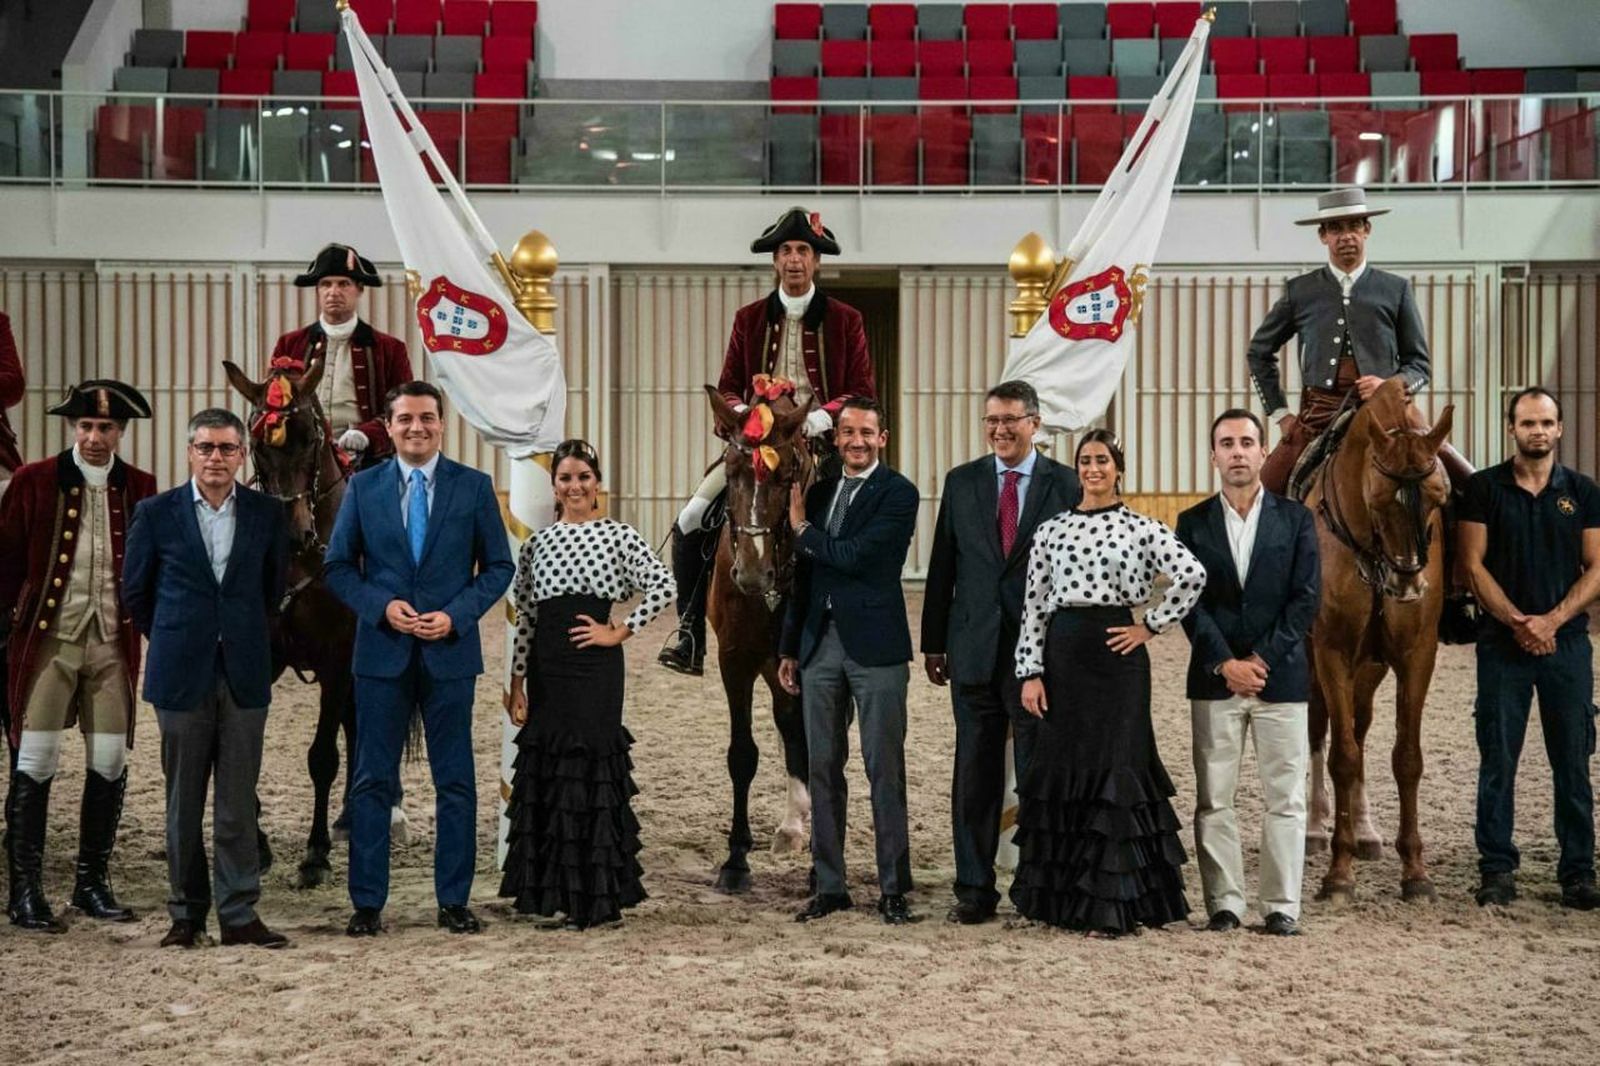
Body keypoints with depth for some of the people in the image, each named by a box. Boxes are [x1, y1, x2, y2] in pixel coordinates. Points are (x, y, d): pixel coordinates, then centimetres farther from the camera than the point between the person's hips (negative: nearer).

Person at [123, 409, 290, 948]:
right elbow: (135, 591, 8)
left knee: (239, 802, 3)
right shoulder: (155, 513, -1)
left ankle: (239, 913, 8)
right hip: (181, 675, -1)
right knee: (184, 803, 7)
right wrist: (172, 639, 11)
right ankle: (187, 913, 16)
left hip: (244, 674, 1)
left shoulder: (267, 514, 3)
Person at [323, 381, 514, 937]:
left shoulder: (474, 487, 2)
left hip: (449, 651, 0)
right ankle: (367, 902, 12)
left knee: (456, 781, 5)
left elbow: (498, 567, 4)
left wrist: (456, 615, -11)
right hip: (382, 651, 0)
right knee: (372, 781, 4)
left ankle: (453, 900, 15)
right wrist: (382, 606, -11)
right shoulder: (363, 487, 4)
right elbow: (338, 567, 6)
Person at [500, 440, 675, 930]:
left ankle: (595, 897, 6)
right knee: (543, 773, 7)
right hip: (547, 668, 4)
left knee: (591, 770, -3)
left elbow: (664, 586, -8)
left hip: (596, 668, -4)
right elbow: (525, 617, 11)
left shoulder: (618, 535, 0)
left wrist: (619, 632, -8)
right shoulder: (537, 542, 10)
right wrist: (517, 682, 8)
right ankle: (548, 890, 18)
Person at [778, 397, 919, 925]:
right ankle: (829, 885, 16)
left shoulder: (898, 493, -5)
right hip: (820, 644, 6)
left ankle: (893, 888, 5)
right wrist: (789, 648, 16)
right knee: (823, 768, 8)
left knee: (885, 769, -1)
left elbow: (855, 556, -17)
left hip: (875, 646, -6)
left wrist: (802, 530, -2)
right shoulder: (819, 493, 14)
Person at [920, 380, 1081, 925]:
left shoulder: (1065, 485, 0)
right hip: (975, 649, 2)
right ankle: (974, 889, 15)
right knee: (974, 773, 7)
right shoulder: (961, 483, 7)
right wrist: (933, 643, 7)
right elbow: (942, 569, 9)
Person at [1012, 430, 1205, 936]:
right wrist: (1030, 671, 0)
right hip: (1063, 657, 3)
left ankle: (1113, 904, 4)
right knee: (1060, 769, 5)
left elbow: (1192, 575, -8)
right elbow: (1034, 605, 6)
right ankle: (1061, 894, 16)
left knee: (1114, 771, -2)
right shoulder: (1051, 530, 8)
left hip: (1117, 654, -3)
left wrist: (1151, 626, -6)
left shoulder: (1141, 528, 1)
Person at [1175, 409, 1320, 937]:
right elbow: (1190, 602, -1)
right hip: (1214, 678, 1)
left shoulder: (1295, 518, 5)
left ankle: (1282, 907, 9)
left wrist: (1264, 658, -11)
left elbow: (1305, 599, -2)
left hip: (1281, 676, 0)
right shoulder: (1193, 523, 6)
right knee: (1213, 800, 3)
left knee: (1285, 797, 2)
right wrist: (1225, 663, -12)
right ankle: (1224, 903, 11)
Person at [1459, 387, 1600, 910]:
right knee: (1497, 760, 2)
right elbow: (1474, 564, -3)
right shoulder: (1484, 488, 2)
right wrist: (1517, 622, -13)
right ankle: (1497, 868, 11)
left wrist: (1551, 620, -11)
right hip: (1502, 642, -1)